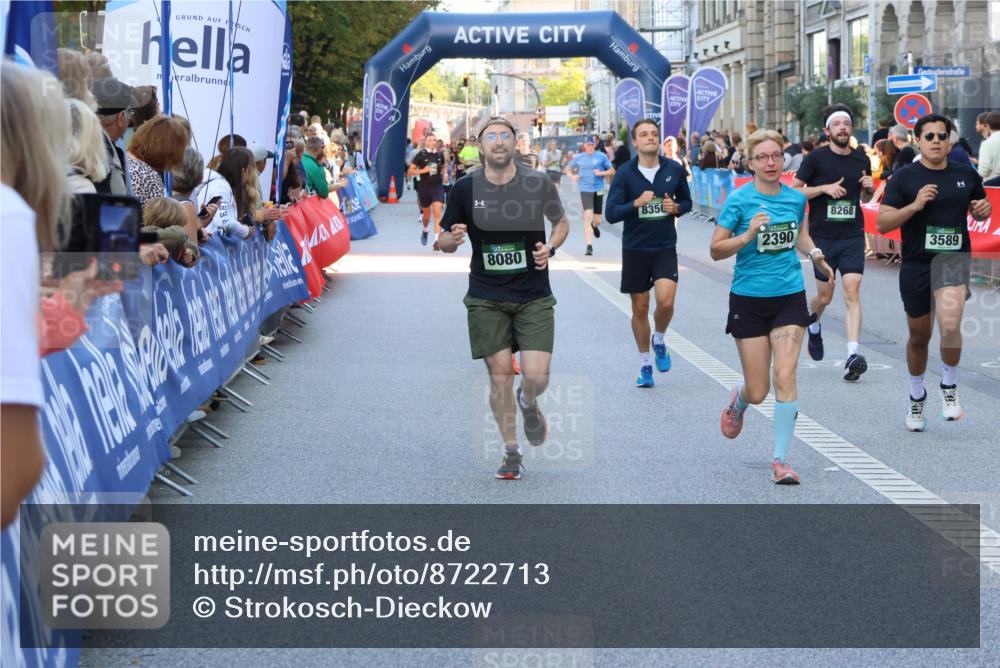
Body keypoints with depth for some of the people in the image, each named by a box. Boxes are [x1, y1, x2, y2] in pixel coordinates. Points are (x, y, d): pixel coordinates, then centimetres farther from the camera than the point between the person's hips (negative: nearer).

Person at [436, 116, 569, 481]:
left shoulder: (538, 183, -4)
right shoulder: (465, 188, -3)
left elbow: (561, 222, 13)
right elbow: (444, 241, 6)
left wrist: (550, 248, -7)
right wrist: (453, 239, -18)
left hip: (534, 297, 0)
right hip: (486, 299, 0)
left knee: (536, 376, -9)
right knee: (500, 374, -1)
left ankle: (528, 404, 29)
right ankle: (511, 452, 17)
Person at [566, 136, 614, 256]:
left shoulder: (601, 156, 0)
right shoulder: (578, 157, 4)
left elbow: (612, 171, 4)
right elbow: (567, 168, 17)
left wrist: (602, 173, -15)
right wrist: (572, 176, -4)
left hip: (598, 190, 1)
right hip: (585, 190, -1)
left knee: (597, 220, 8)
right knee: (588, 216, -18)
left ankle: (595, 226, 49)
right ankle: (589, 246, -18)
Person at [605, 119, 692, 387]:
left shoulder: (675, 169, -1)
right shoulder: (625, 173, -6)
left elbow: (686, 202, 14)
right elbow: (611, 214, -8)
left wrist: (676, 208, -8)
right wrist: (636, 203, -23)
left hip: (665, 247, 0)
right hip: (634, 249, 0)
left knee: (666, 301, -18)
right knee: (640, 308, 7)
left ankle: (659, 340, 15)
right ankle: (645, 363, 24)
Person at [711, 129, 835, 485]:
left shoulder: (796, 198, 4)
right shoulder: (739, 199, -7)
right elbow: (716, 249, -7)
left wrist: (815, 255, 5)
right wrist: (748, 234, -22)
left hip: (789, 297, 2)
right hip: (749, 300, -2)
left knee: (785, 377, -12)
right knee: (757, 392, 2)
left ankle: (781, 460, -2)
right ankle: (737, 401, 41)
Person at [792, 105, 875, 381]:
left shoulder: (862, 160, 9)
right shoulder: (816, 158, -3)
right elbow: (793, 191, -2)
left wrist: (869, 189, 0)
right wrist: (824, 188, -14)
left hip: (853, 236, 2)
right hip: (822, 236, -2)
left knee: (852, 292, -12)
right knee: (825, 296, 7)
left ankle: (853, 355, -18)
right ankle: (813, 322, 43)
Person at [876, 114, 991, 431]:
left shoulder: (966, 175, 4)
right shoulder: (904, 177, -4)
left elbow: (980, 209, 21)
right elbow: (882, 223, -9)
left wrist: (983, 209, -3)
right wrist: (915, 205, -23)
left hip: (954, 261, 0)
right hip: (916, 265, 0)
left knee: (950, 325, -24)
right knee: (919, 336, 13)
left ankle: (949, 386, 1)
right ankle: (917, 398, 36)